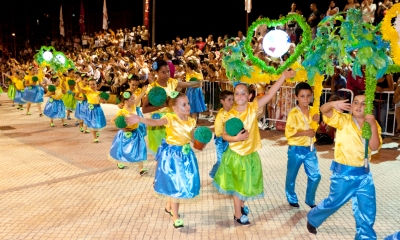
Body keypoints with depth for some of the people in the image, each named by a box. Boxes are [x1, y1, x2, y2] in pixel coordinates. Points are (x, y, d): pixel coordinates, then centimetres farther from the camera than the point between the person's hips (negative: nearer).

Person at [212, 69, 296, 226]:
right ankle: (238, 215, 25)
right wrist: (235, 138, -28)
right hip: (236, 154, -3)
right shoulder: (229, 115, -14)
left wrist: (283, 76, -23)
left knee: (247, 182, 20)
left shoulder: (253, 108, -9)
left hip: (251, 153, 3)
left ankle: (241, 205, 46)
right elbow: (224, 135, -9)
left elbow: (270, 94, -16)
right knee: (238, 184, 10)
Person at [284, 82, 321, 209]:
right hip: (296, 149, -5)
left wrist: (317, 121, -3)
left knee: (315, 175, 6)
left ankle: (310, 200, 25)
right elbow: (288, 132, -23)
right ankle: (292, 199, 32)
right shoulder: (293, 113, -17)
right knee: (291, 176, 11)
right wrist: (305, 132, -26)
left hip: (310, 149, 6)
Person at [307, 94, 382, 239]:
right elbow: (324, 110, -25)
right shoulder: (343, 120, -10)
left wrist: (373, 125, -23)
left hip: (364, 173, 4)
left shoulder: (373, 125, 1)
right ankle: (312, 219, 37)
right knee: (334, 202, 11)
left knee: (368, 209, 10)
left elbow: (374, 147, -13)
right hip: (344, 172, -4)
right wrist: (334, 104, -47)